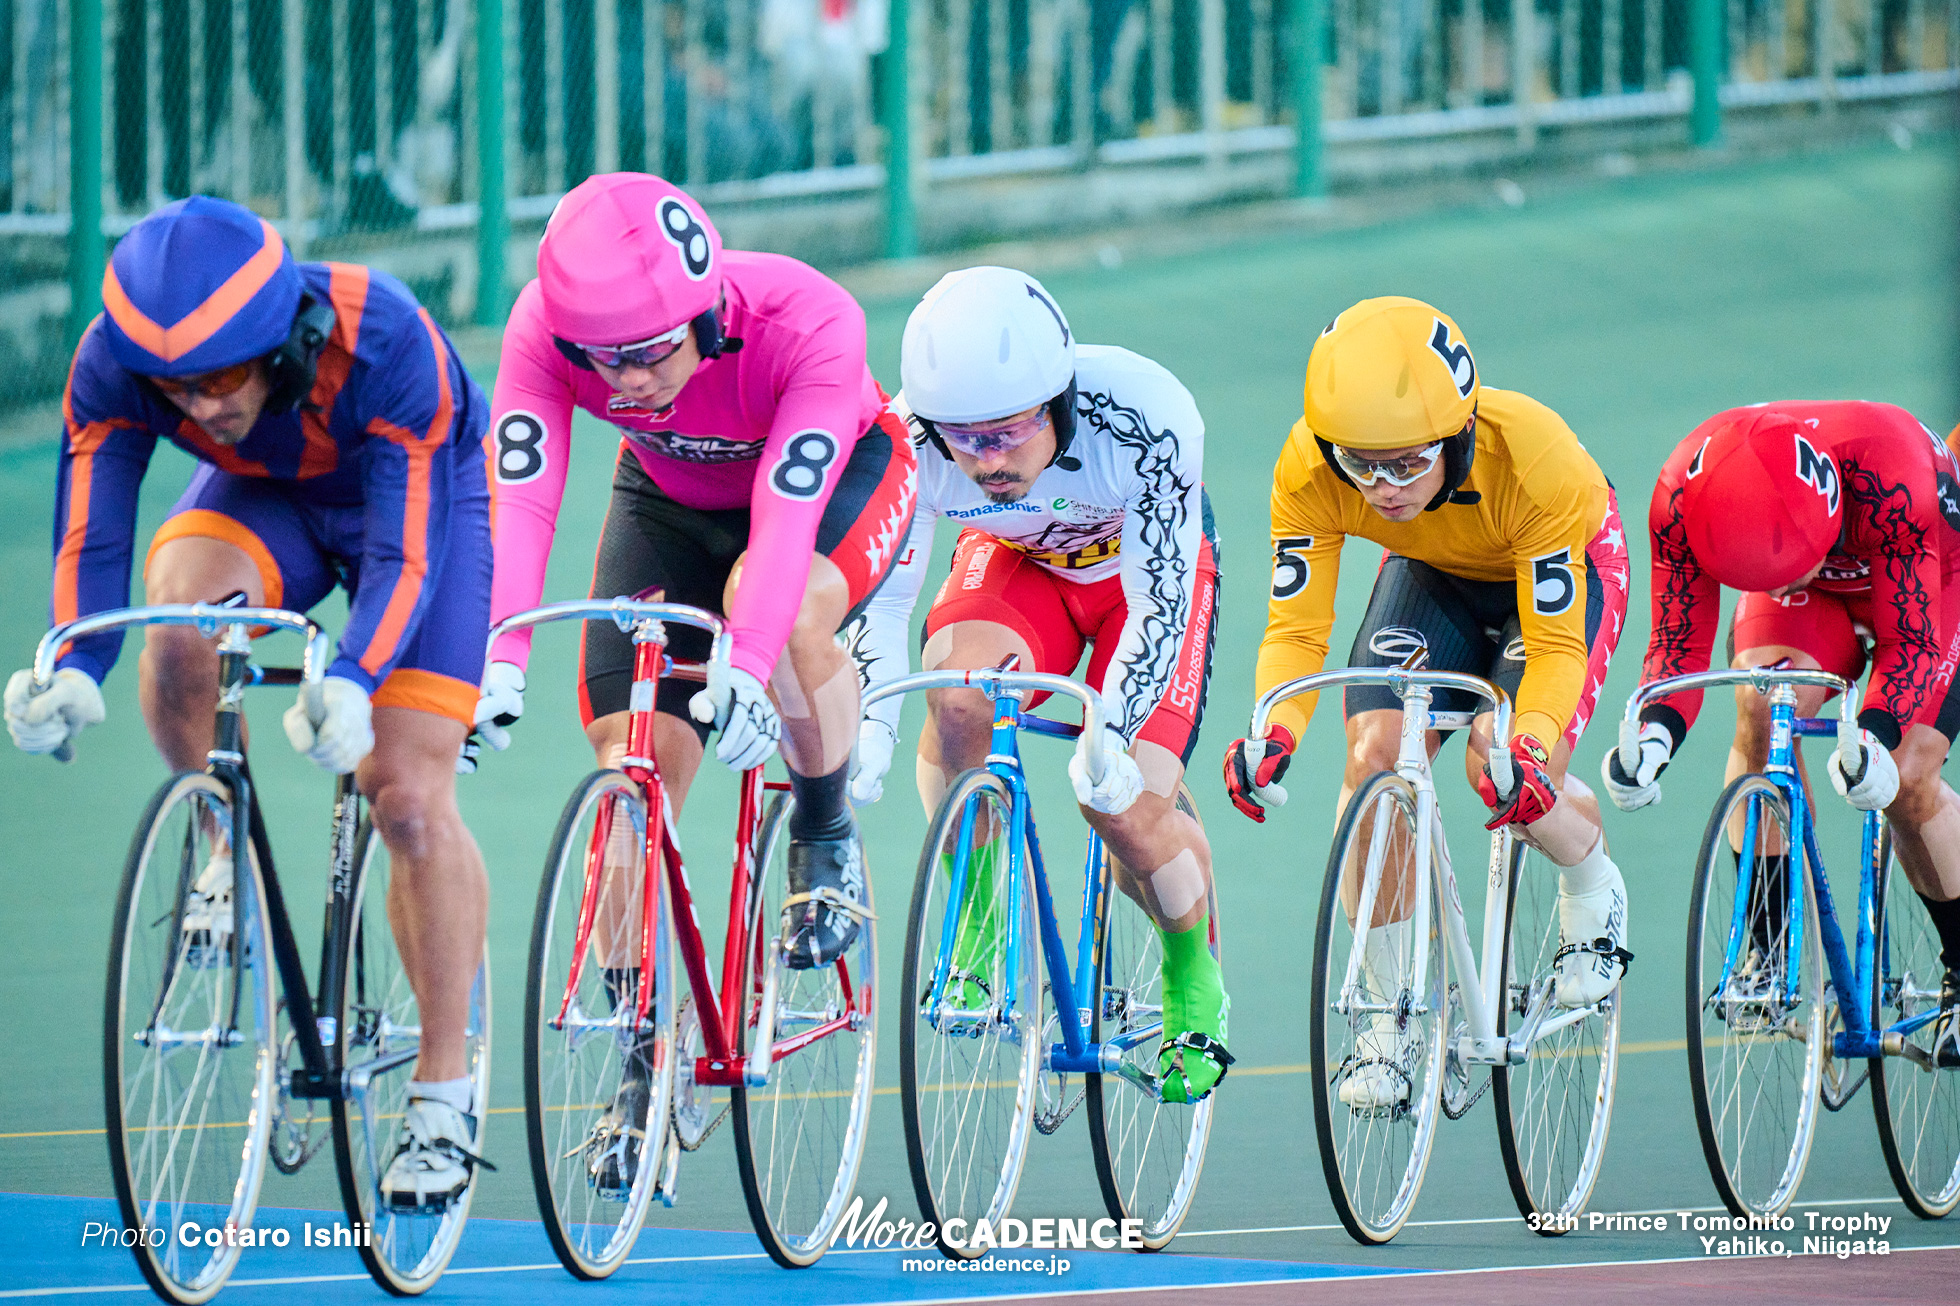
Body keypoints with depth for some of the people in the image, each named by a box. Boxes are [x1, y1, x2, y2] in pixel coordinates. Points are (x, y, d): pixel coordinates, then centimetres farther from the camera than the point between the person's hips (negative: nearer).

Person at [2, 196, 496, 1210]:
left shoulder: (380, 342, -38)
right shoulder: (113, 364, -29)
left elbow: (406, 551, -38)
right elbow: (90, 540, -26)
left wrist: (351, 682, -55)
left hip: (423, 495, -3)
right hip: (264, 497, 3)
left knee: (409, 797, -13)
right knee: (178, 605, -32)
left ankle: (445, 1094, 0)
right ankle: (229, 853, -7)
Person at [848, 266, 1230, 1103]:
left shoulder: (1144, 420, -39)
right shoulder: (909, 438, -32)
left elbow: (1159, 602, -35)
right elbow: (882, 593, -24)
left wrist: (1111, 739, -47)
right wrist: (872, 726, -39)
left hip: (1144, 567, -2)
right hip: (1017, 562, 2)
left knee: (1125, 800, -17)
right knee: (958, 696, -31)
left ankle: (1194, 981, 12)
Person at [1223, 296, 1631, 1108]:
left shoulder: (1533, 457, -40)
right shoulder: (1309, 470, -32)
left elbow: (1556, 644, -35)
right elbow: (1295, 629, -26)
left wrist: (1526, 748, -53)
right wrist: (1274, 734, -46)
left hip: (1566, 567, -3)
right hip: (1434, 575, 3)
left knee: (1505, 769, -25)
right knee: (1374, 756, -18)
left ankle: (1593, 892, 10)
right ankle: (1392, 1017, -2)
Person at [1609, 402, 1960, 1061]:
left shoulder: (1888, 480, -43)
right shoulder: (1682, 495, -33)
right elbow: (1677, 638, -26)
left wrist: (1874, 738, -54)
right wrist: (1655, 734, -47)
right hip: (1817, 588, 3)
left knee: (1906, 779, -17)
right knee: (1761, 714, -27)